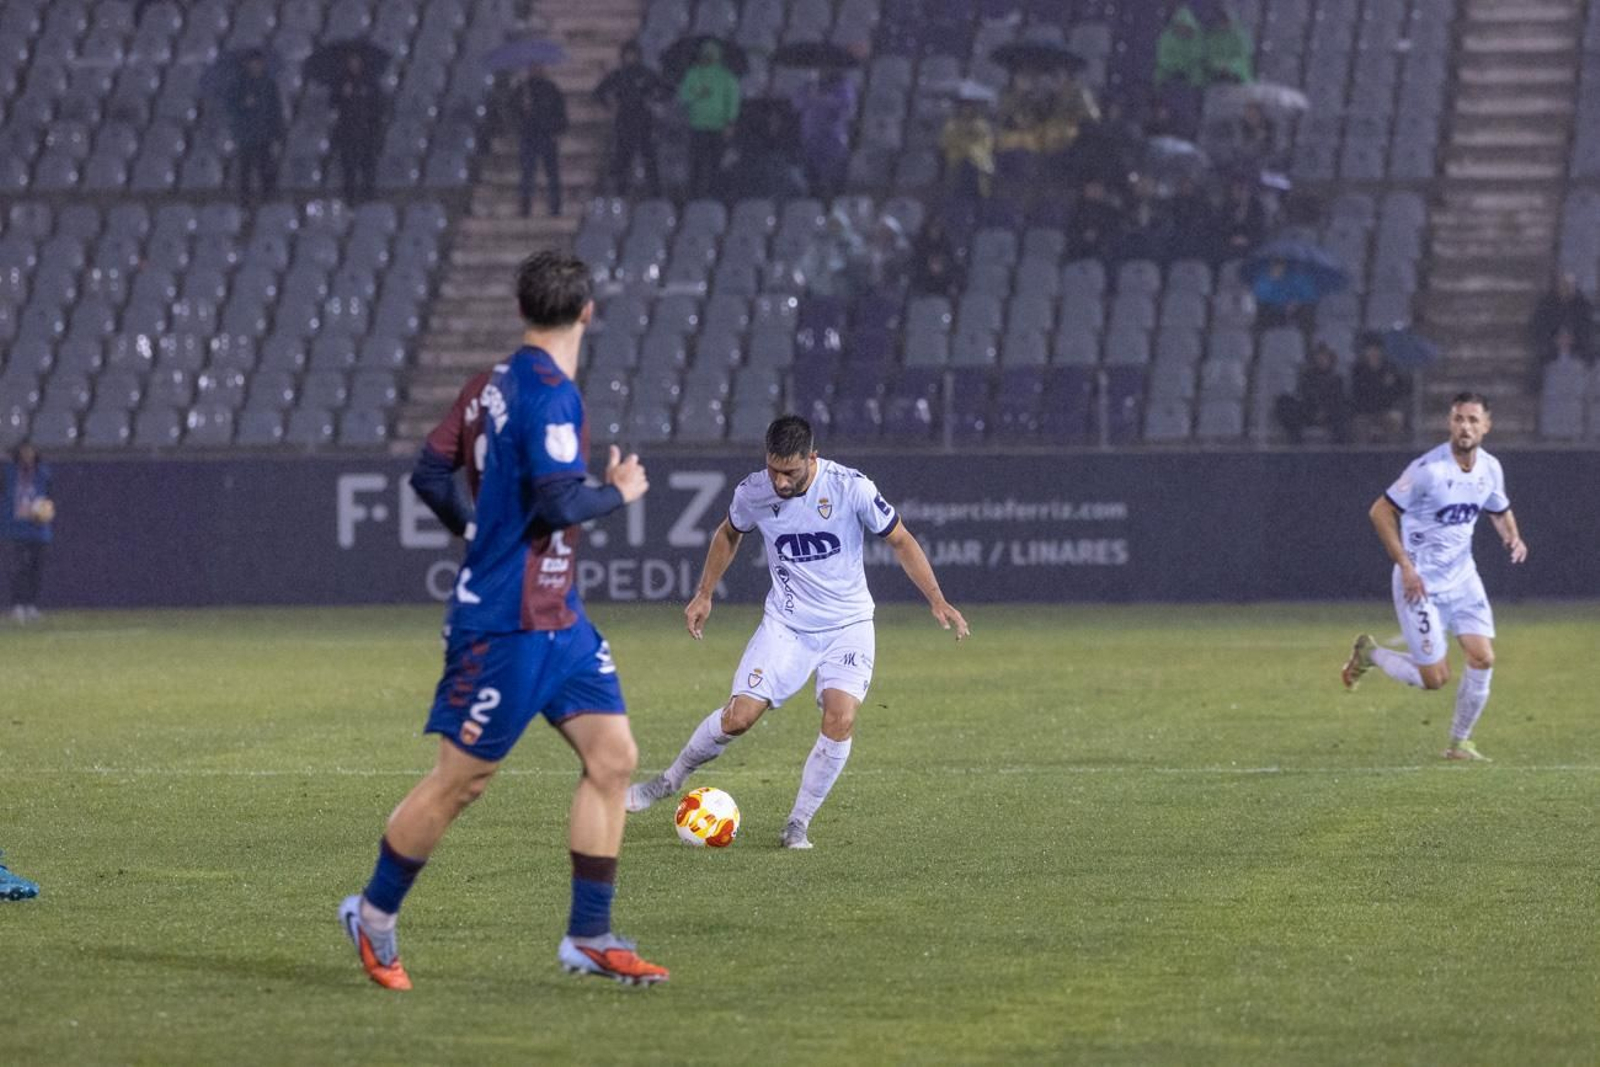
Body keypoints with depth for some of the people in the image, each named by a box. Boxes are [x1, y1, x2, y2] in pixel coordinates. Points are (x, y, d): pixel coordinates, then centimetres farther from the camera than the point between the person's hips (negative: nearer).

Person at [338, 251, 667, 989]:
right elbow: (559, 503, -26)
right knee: (461, 779, 1)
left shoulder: (502, 381, 8)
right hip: (508, 622, -9)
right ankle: (374, 913, 19)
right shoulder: (549, 390, -19)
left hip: (555, 615, 9)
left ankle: (589, 937, 5)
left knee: (613, 755, 3)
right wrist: (619, 491, -9)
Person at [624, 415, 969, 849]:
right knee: (739, 716, -10)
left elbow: (901, 541, -6)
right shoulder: (752, 492, -10)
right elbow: (729, 534, 13)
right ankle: (671, 780, 16)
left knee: (840, 720, -21)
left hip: (848, 625, -1)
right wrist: (704, 595, 14)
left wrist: (937, 601, -13)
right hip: (786, 625, 1)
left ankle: (799, 823, -5)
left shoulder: (851, 487, -19)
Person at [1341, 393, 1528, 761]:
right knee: (1435, 678, -7)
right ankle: (1369, 654, 20)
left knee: (1483, 658, -7)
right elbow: (1380, 511, -15)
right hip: (1421, 582, -6)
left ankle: (1460, 743, 11)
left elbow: (1501, 511, 20)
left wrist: (1512, 536, -3)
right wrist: (1405, 565, -19)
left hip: (1462, 577, 6)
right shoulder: (1427, 469, -20)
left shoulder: (1490, 468, 1)